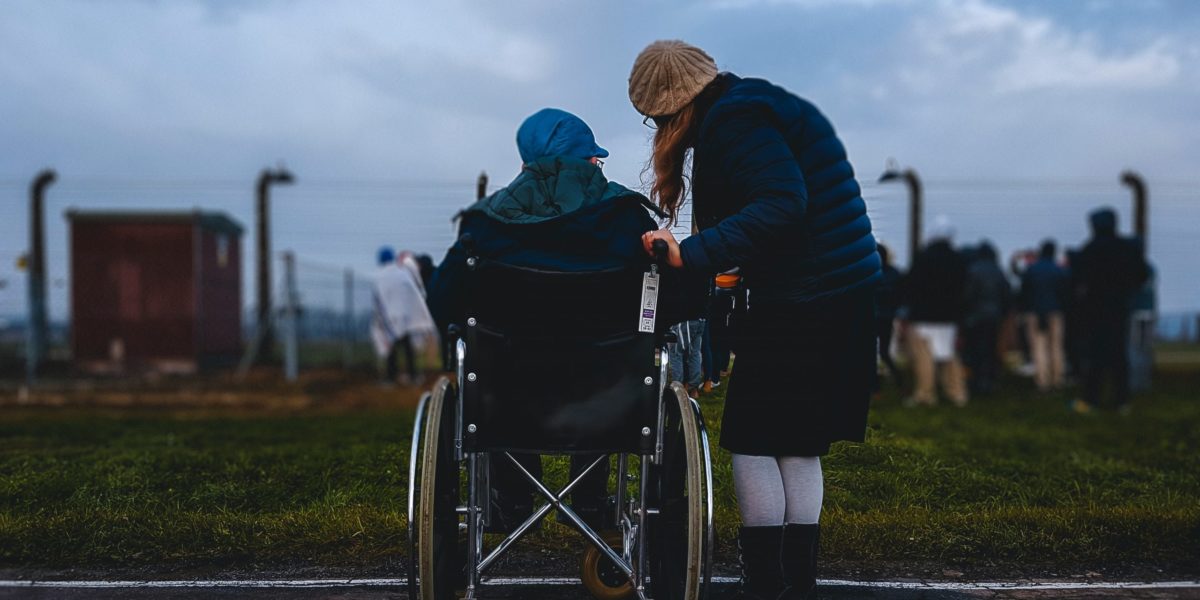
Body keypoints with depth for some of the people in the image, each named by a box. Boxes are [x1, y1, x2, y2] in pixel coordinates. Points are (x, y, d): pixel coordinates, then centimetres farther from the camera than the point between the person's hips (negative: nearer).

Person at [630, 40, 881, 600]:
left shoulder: (733, 121, -13)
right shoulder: (756, 105, 17)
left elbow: (780, 206, -25)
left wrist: (691, 254, -28)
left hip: (798, 304, -10)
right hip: (845, 296, 10)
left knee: (753, 442, 0)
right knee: (799, 446, 13)